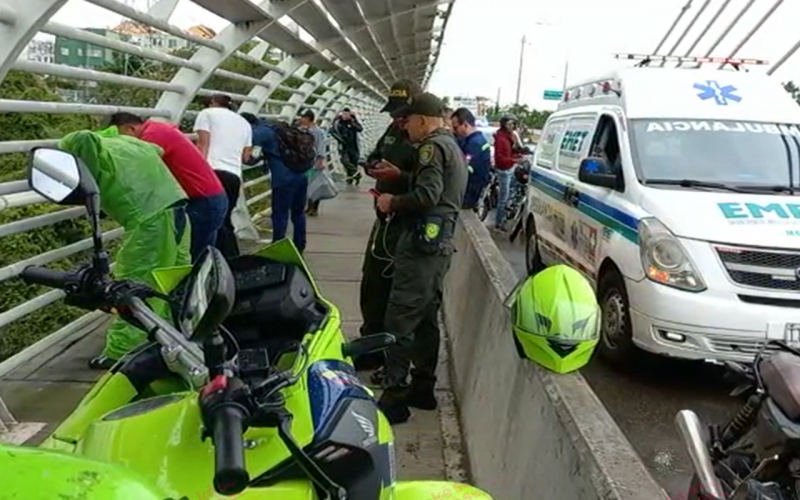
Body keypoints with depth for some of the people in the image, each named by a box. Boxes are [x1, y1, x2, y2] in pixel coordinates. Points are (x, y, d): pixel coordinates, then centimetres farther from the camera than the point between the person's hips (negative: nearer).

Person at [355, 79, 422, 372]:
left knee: (383, 288, -1)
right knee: (371, 282, 18)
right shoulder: (393, 131, 11)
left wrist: (397, 174, -30)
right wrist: (373, 167, -1)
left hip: (404, 223, -9)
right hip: (385, 217, 9)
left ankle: (374, 351, 14)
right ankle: (371, 341, 34)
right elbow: (372, 158, 21)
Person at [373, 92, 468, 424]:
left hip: (421, 244, -11)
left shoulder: (433, 146, -9)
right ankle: (423, 388, 23)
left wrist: (393, 203, -7)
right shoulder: (453, 146, 23)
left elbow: (428, 195, -21)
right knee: (427, 319, 15)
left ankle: (394, 397, -6)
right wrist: (402, 176, 16)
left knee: (400, 321, -9)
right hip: (440, 244, 11)